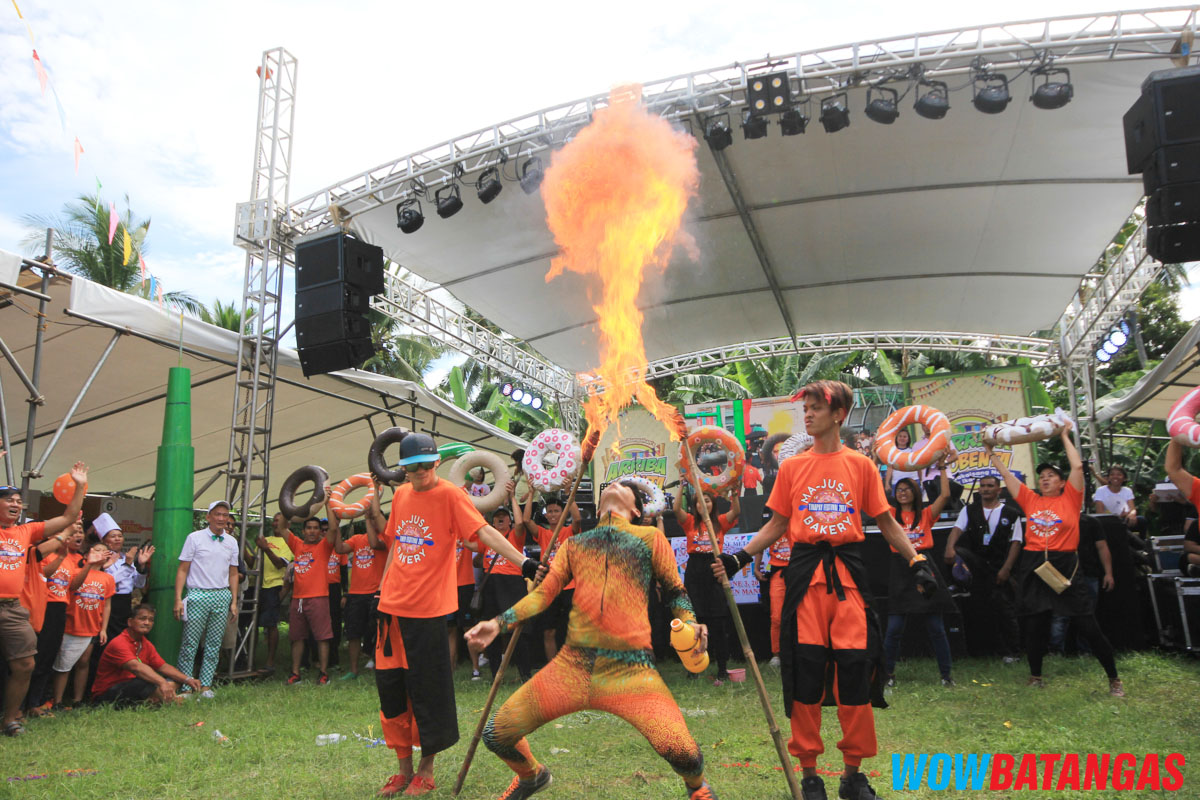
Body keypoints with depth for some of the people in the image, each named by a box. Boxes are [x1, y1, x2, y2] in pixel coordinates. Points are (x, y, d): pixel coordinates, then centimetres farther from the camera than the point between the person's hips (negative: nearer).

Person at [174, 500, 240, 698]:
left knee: (214, 645, 5)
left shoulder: (231, 542, 11)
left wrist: (234, 601, 10)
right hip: (198, 595, -3)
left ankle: (206, 685, 12)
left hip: (222, 596, 4)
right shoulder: (195, 538, 0)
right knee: (190, 643, -3)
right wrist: (178, 599, -8)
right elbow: (182, 570, -1)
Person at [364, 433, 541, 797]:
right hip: (392, 606, 6)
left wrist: (523, 561, -34)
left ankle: (426, 770, 23)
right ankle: (404, 769, 28)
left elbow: (484, 531, -21)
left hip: (427, 610, -6)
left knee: (427, 692, 3)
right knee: (390, 689, 11)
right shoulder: (401, 494, 10)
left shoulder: (450, 494, -10)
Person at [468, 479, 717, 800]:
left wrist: (689, 623, -6)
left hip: (631, 668, -3)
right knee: (496, 734, 1)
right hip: (572, 664, 3)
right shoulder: (574, 544, 18)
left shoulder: (650, 537, 11)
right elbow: (543, 592, 14)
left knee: (677, 748, -23)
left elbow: (675, 590, 13)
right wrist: (499, 623, 1)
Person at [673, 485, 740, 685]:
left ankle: (722, 670, 3)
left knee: (718, 622, -2)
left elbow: (736, 511, -7)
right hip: (694, 571, 1)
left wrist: (733, 491, -18)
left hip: (715, 570, -1)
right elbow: (676, 509, -9)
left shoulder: (720, 522, 8)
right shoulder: (690, 522, 7)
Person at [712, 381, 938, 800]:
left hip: (848, 572, 0)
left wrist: (916, 560, -3)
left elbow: (886, 522, 8)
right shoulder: (791, 467, 8)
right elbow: (777, 524, 12)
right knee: (805, 670, 0)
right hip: (806, 572, 1)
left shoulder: (861, 464, 5)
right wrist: (739, 556, 2)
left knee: (855, 668, -1)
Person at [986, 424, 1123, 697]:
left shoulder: (1070, 499, 3)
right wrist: (990, 452, 15)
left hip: (1065, 567, -3)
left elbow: (1077, 466, -5)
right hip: (1034, 568, 3)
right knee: (1037, 626, 11)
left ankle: (1114, 678, 14)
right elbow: (1006, 474, 13)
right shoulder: (1031, 500, 10)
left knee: (1089, 627, 0)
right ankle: (1035, 675, 26)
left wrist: (1065, 436, 2)